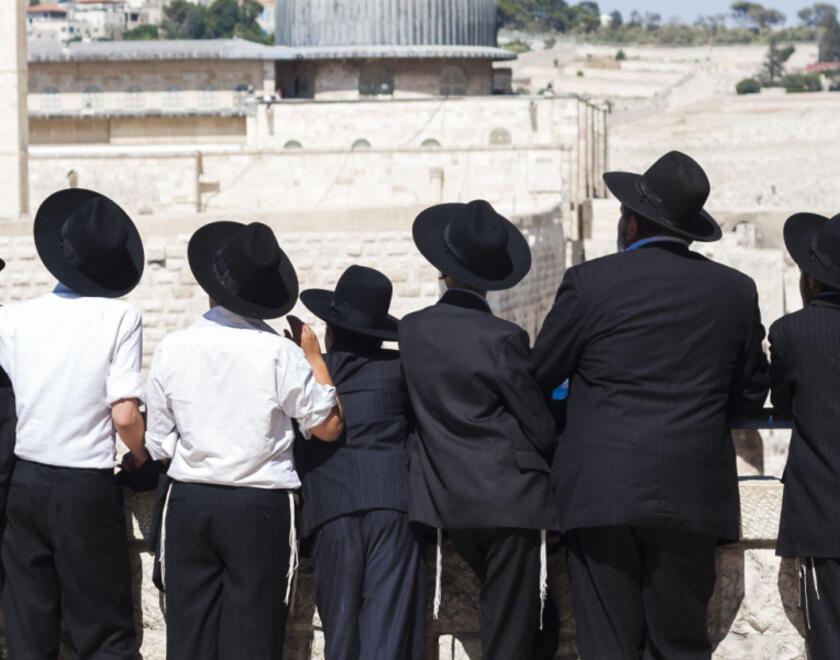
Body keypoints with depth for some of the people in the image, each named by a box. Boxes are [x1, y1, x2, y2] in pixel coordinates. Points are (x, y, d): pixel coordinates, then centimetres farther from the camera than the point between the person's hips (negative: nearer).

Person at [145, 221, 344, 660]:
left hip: (189, 504, 2)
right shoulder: (280, 353, -11)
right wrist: (314, 357, 10)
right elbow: (328, 427, 1)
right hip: (260, 507, -2)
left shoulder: (172, 349, -4)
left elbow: (159, 446, 3)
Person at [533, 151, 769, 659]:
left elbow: (539, 376, 5)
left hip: (602, 496, -2)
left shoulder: (589, 281, -4)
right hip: (691, 498, 2)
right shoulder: (735, 290, 4)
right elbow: (750, 394, 13)